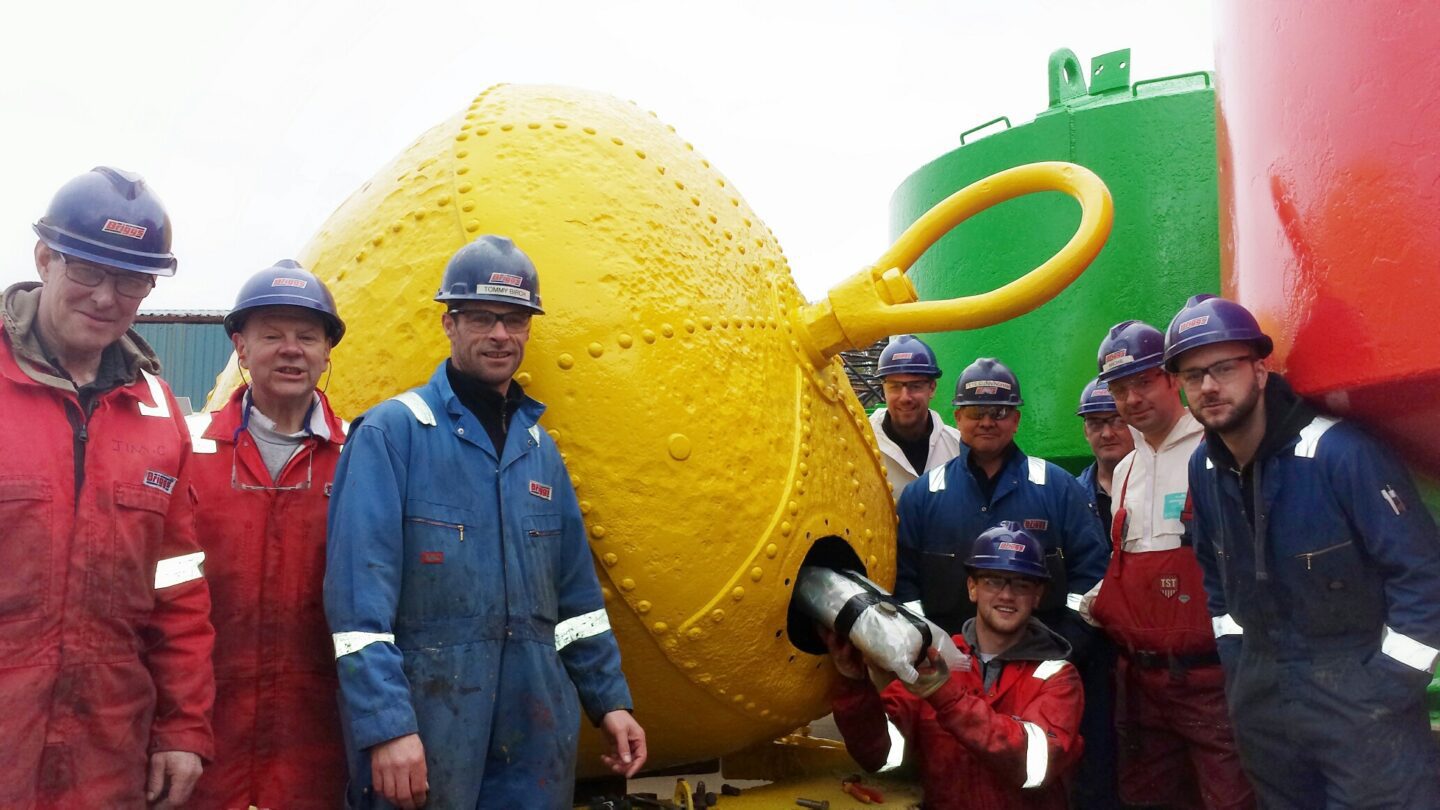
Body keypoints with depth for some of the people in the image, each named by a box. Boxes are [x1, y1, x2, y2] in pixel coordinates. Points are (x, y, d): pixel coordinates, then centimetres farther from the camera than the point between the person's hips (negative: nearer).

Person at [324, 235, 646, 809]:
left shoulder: (539, 447, 12)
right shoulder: (390, 433, -6)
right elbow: (359, 596, -14)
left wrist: (610, 699, 12)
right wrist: (385, 725, -21)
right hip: (425, 729, -5)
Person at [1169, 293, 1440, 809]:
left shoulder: (1341, 452, -19)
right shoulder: (1203, 468, 1)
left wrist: (1389, 684, -15)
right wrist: (1236, 661, 11)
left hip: (1362, 693, -6)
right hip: (1262, 696, 6)